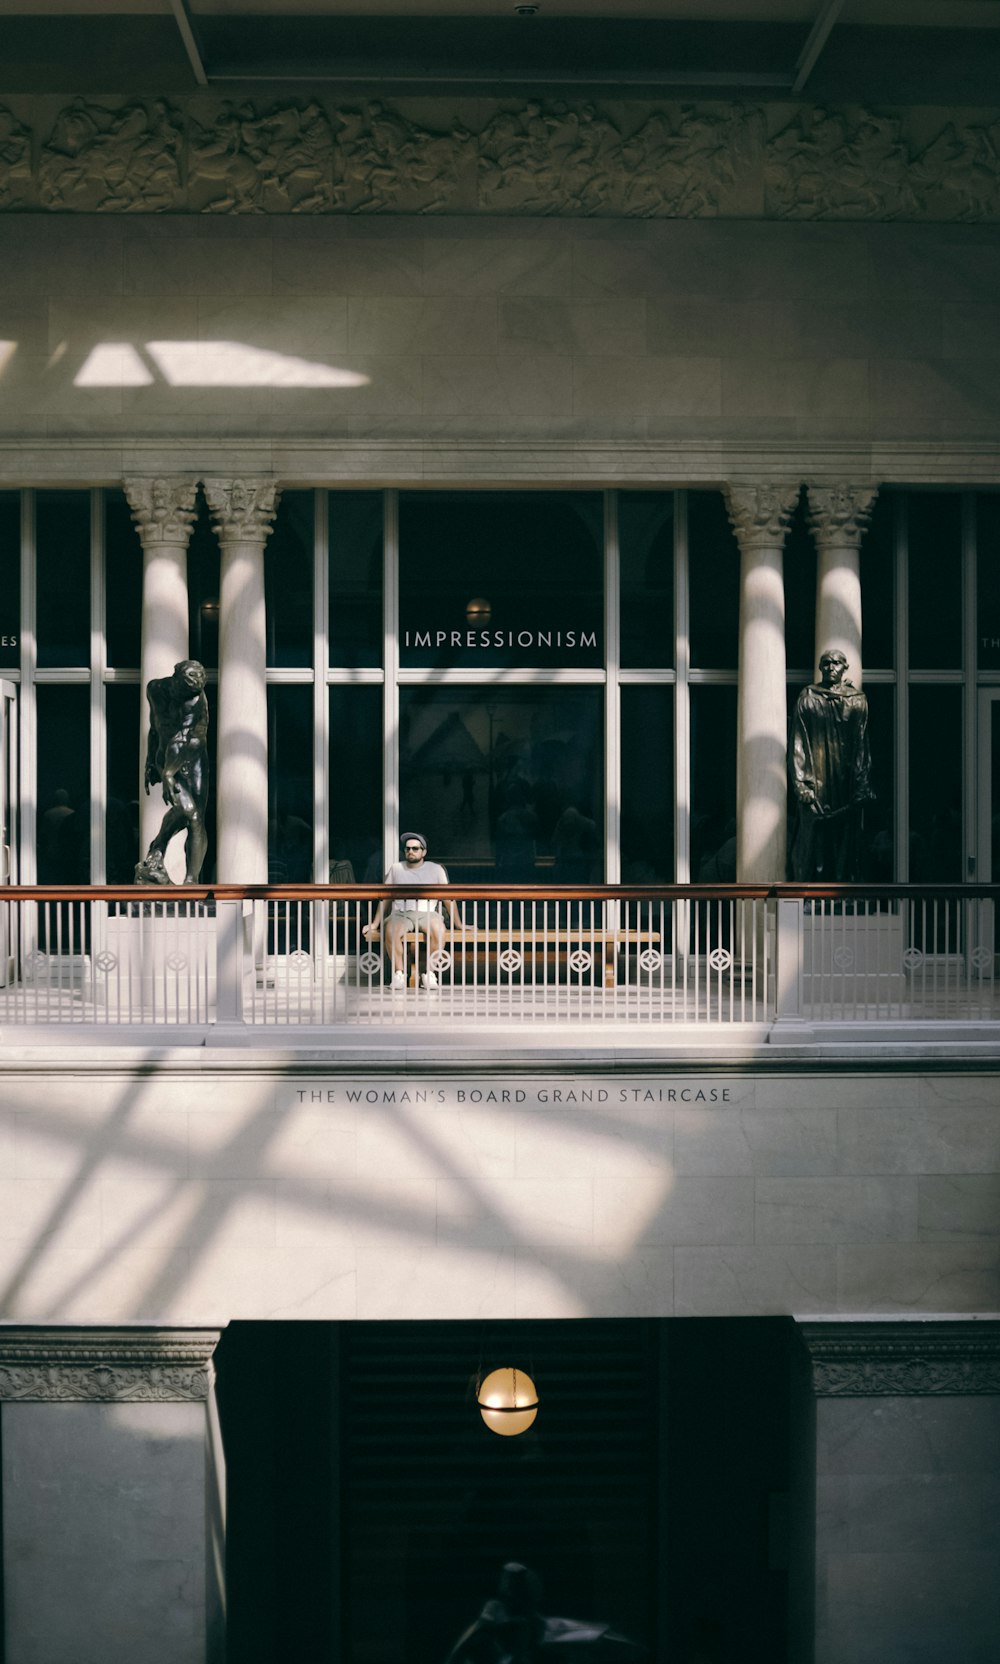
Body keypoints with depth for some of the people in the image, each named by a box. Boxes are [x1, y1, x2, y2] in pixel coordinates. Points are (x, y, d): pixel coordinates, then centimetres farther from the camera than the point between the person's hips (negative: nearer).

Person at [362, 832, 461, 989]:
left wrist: (459, 925, 12)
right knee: (391, 930, -35)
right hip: (401, 913, 1)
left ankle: (430, 974, -23)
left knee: (438, 929, -36)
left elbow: (448, 898, 13)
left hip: (427, 912, -1)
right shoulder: (396, 868, 14)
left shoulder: (436, 869, 11)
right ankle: (399, 973, -21)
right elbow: (385, 898, 18)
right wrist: (375, 924, 16)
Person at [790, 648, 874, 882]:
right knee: (812, 832, -7)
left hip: (846, 779, 2)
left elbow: (862, 745, 8)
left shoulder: (857, 700, 10)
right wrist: (802, 783, -10)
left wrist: (861, 785, -1)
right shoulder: (807, 698, 5)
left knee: (846, 834, -1)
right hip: (816, 777, -2)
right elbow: (799, 743, 0)